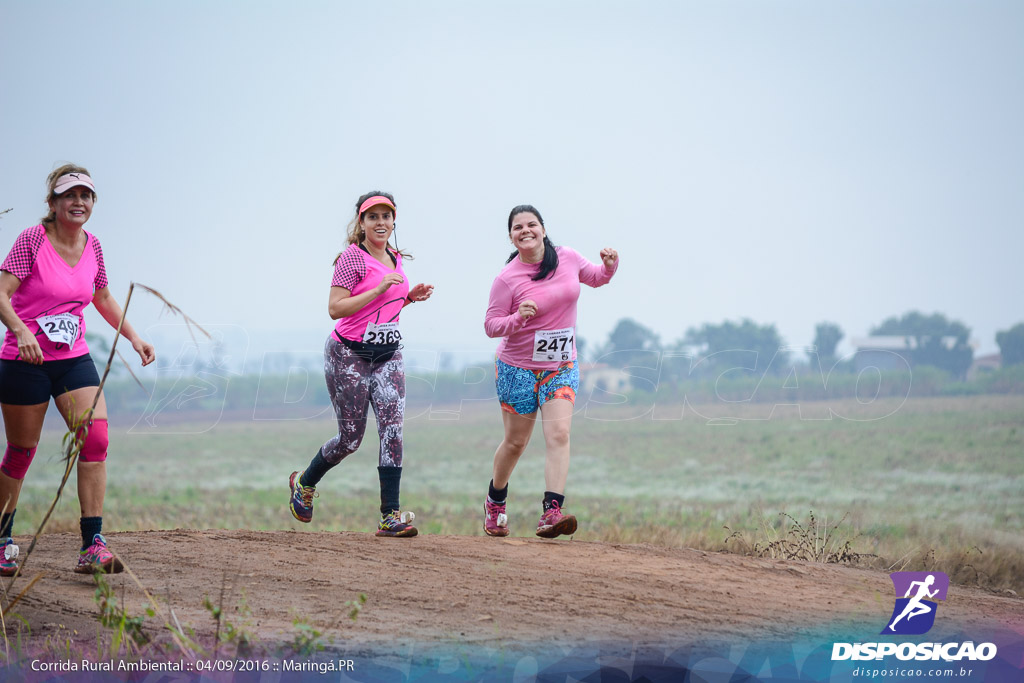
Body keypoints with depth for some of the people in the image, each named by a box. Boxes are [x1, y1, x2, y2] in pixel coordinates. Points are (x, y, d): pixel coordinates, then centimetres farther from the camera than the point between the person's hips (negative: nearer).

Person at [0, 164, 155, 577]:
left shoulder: (92, 246, 6)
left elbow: (103, 299, 23)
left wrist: (133, 337, 16)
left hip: (74, 359, 5)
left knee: (95, 438, -13)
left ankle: (93, 546, -14)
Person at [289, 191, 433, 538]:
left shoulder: (396, 259, 12)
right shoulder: (353, 257, -11)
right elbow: (336, 309, -18)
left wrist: (410, 297, 6)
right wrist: (379, 289, -23)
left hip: (388, 354, 6)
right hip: (350, 355, -6)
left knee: (392, 428, -10)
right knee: (351, 437, 2)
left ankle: (390, 517, -12)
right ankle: (304, 483, 31)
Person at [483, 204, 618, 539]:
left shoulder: (567, 258, -2)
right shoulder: (507, 278, -12)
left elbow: (595, 277, 17)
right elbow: (490, 325, -9)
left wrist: (610, 265, -5)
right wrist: (518, 318, -28)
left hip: (561, 366, 2)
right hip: (518, 367, -2)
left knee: (558, 435, -15)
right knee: (515, 442, 9)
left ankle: (552, 512, -23)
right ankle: (495, 501, 35)